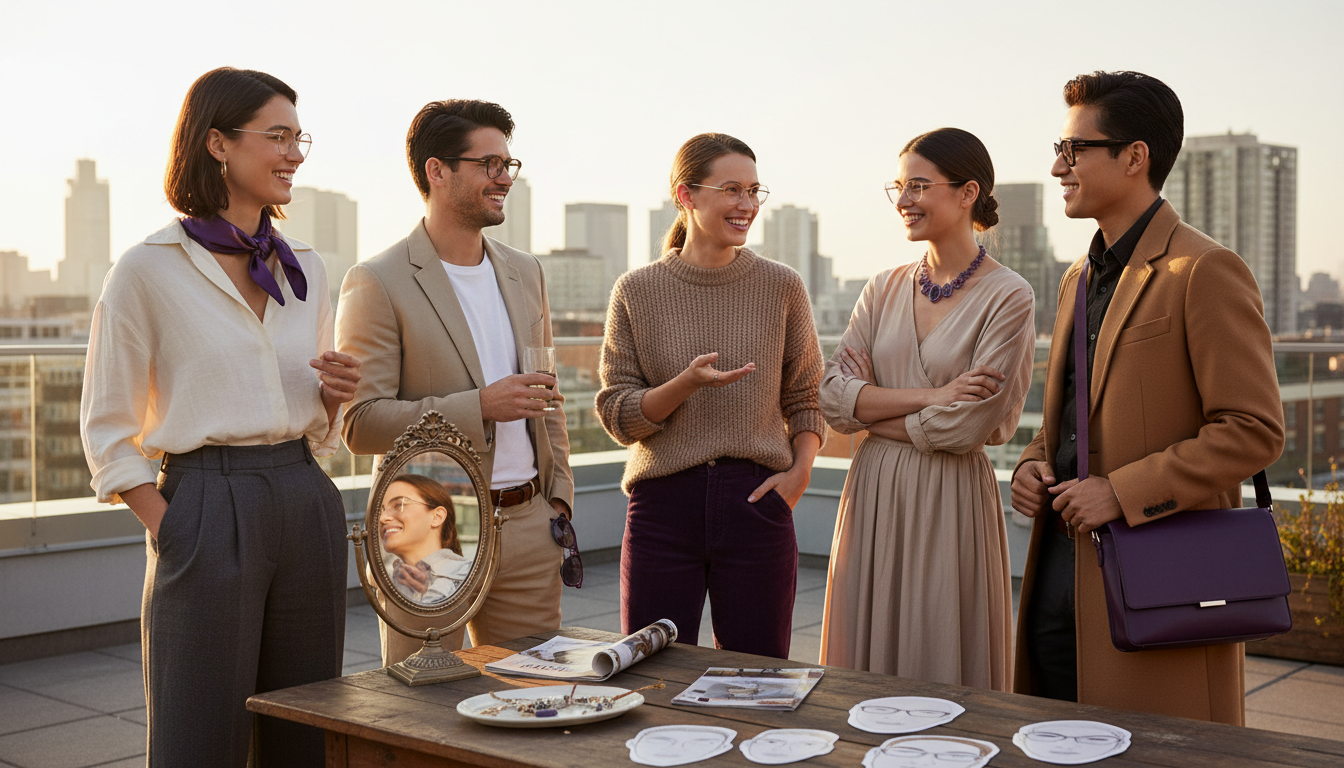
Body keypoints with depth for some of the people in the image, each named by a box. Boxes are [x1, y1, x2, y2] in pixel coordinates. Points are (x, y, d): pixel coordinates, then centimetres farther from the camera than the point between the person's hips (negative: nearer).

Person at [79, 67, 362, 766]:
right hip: (208, 508, -5)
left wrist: (337, 394, -1)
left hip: (307, 505, 6)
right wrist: (169, 529, -10)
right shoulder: (148, 270, -5)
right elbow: (105, 430, -2)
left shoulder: (304, 270, 11)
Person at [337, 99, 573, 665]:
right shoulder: (378, 284, -8)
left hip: (529, 529, 6)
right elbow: (360, 423, -13)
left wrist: (559, 496, 12)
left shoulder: (525, 272, 13)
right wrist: (479, 407, -21)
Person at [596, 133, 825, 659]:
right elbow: (616, 414, 1)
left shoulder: (781, 287, 4)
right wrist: (687, 384, -16)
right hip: (664, 502, 0)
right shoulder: (637, 291, 2)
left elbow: (804, 395, 12)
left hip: (756, 499, 1)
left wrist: (801, 469, -4)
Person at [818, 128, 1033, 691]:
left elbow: (969, 423, -14)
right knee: (867, 663, 11)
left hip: (951, 498, -5)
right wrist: (928, 396, -13)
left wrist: (870, 411, -5)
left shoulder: (1007, 297, -7)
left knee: (943, 668, 4)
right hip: (873, 494, 5)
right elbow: (831, 393, -1)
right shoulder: (884, 290, 8)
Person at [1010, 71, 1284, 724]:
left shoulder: (1204, 272, -11)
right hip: (1059, 575, 8)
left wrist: (1122, 492, -20)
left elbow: (1254, 430, -16)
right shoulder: (1078, 280, 17)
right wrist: (1034, 464, 5)